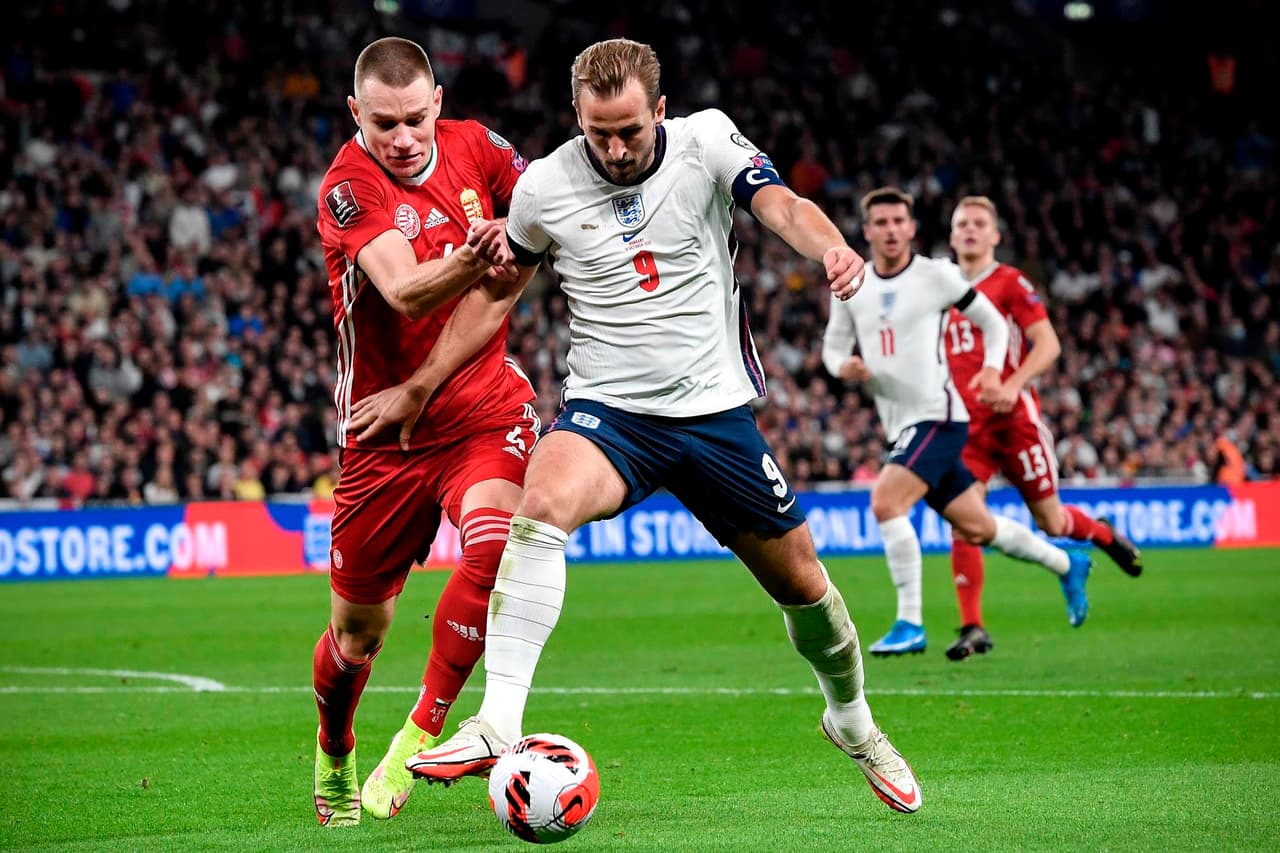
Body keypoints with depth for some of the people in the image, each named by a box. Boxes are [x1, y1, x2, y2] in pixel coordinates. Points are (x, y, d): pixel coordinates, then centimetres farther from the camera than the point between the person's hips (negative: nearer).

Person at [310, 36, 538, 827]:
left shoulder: (474, 146, -1)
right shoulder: (348, 188, -15)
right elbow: (405, 293, -29)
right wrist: (469, 265, -51)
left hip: (486, 407, 2)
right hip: (385, 429, -2)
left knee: (494, 541, -27)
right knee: (358, 629, 7)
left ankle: (419, 738, -13)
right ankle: (334, 762, 37)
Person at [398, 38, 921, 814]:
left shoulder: (706, 140, -7)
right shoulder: (545, 187, -5)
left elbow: (782, 205, -23)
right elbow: (497, 289, 11)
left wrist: (832, 247, -44)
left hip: (715, 411, 1)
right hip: (607, 411, -1)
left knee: (801, 582, 10)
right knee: (543, 503, -33)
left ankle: (852, 720, 40)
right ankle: (498, 727, -35)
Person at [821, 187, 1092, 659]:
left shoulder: (936, 275, -6)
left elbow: (993, 322, 4)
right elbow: (833, 345, 15)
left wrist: (992, 368, -14)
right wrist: (843, 367, -8)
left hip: (937, 416, -6)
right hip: (901, 425, 6)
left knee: (885, 502, -24)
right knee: (975, 528, 13)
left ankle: (910, 624, -17)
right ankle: (1067, 564, 36)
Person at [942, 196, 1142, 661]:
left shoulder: (1011, 283, -3)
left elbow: (1047, 344, -10)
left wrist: (1013, 385, -23)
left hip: (1014, 418, -3)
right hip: (965, 425, 4)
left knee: (1049, 521, 7)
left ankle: (1104, 534, 42)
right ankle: (972, 628, -12)